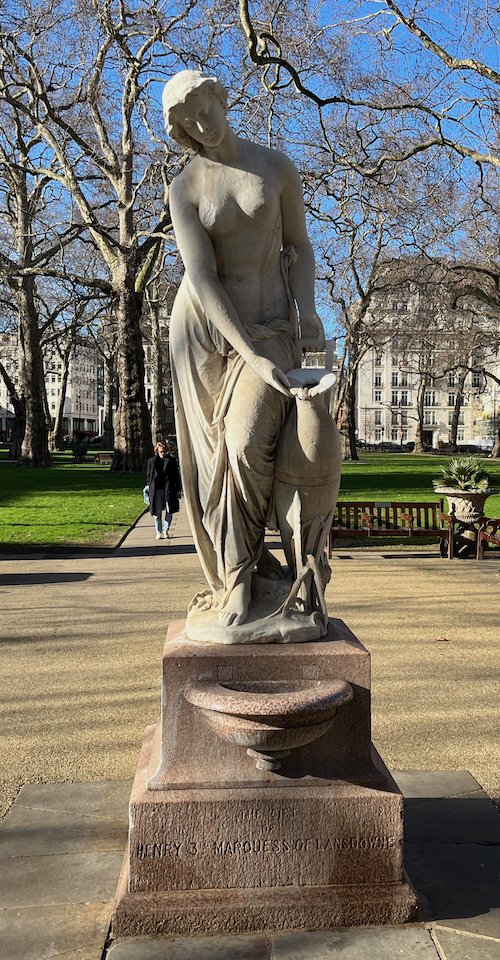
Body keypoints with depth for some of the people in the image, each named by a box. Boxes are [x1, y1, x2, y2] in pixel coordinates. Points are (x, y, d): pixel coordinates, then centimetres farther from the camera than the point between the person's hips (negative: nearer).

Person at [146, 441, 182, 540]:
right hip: (156, 490, 0)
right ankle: (159, 532, 13)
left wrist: (178, 489, 5)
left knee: (169, 511, 2)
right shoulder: (151, 461, 8)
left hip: (169, 489, 0)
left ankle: (165, 530, 20)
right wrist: (151, 487, 2)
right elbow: (148, 475, 13)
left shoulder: (172, 460, 6)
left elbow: (176, 475, 8)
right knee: (157, 512, 2)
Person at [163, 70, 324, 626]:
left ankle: (238, 568, -1)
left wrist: (307, 311, -9)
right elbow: (201, 279, -12)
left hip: (272, 328, -1)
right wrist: (252, 357, -22)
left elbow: (299, 246, 11)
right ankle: (247, 561, 11)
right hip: (203, 326, 1)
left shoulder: (278, 168, 2)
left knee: (247, 446, -22)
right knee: (211, 457, -4)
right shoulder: (184, 189, -2)